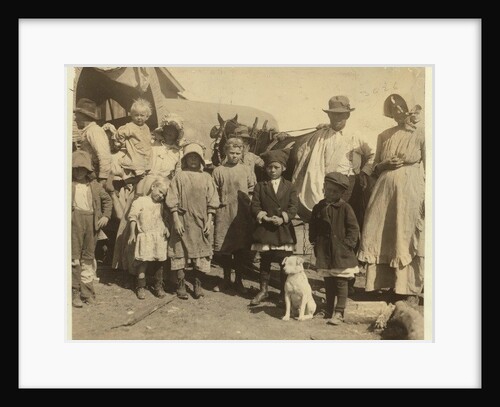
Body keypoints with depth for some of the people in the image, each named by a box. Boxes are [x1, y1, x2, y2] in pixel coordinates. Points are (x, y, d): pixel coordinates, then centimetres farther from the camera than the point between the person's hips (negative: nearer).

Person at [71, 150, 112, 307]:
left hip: (92, 221, 4)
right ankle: (75, 292, 5)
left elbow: (107, 200, 21)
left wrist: (106, 216, 8)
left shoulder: (94, 185, 12)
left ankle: (87, 291, 20)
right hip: (74, 220, -3)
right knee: (74, 257, -3)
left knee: (88, 257, 10)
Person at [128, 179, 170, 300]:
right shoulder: (140, 201, 0)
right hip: (144, 236, -4)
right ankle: (141, 287, 9)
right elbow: (133, 217, -3)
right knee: (143, 262, -3)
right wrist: (132, 234, -7)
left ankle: (158, 286, 17)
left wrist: (166, 229, 0)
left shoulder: (161, 205, 14)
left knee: (159, 262, 6)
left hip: (159, 236, 4)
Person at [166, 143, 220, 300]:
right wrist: (176, 220, -10)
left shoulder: (206, 177, 4)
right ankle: (181, 285, 16)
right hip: (183, 222, -2)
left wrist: (209, 221, -2)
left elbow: (212, 202, 4)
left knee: (201, 254, 6)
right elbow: (173, 201, -4)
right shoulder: (179, 176, -2)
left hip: (201, 222, 2)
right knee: (180, 253, 3)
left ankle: (197, 284, 19)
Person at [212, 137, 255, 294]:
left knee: (242, 248, 5)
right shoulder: (218, 171, 0)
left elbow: (252, 188, 15)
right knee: (224, 247, 7)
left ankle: (238, 280, 21)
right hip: (224, 215, -1)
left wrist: (248, 199, 4)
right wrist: (220, 202, -6)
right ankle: (226, 278, 26)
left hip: (243, 215, 1)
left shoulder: (245, 170, 5)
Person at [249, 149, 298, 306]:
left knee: (285, 263, 3)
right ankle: (263, 290, 24)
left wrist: (283, 218, -19)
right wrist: (265, 217, -17)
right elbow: (254, 206, -1)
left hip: (284, 230, 0)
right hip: (264, 229, 0)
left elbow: (293, 207, -3)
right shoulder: (260, 186, 6)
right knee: (264, 262, 10)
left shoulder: (289, 187, 6)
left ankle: (284, 293, 17)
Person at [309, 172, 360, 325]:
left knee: (341, 282, 0)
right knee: (328, 282, 14)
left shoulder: (345, 208, -7)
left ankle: (339, 313, 6)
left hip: (341, 253, -4)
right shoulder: (318, 208, 6)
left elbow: (354, 228, -6)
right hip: (324, 252, 4)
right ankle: (329, 310, 26)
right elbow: (313, 228, 17)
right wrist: (314, 241, 7)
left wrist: (347, 244, -11)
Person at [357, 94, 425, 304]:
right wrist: (386, 164, -5)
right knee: (383, 237, 4)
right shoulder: (384, 136, 11)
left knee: (407, 238, -1)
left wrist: (426, 198, -8)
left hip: (410, 191, -4)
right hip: (385, 189, 4)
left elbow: (427, 169, -1)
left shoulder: (420, 135, 0)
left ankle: (409, 288, 9)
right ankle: (390, 283, 17)